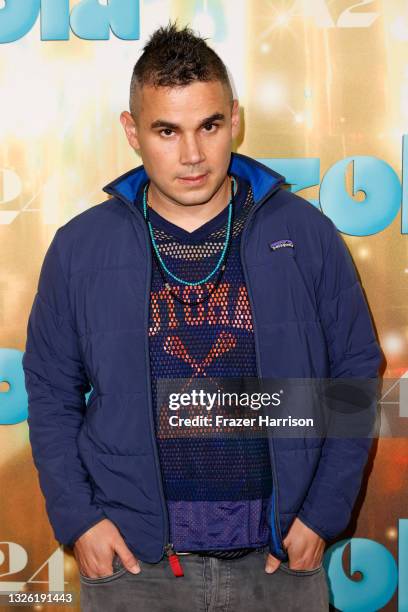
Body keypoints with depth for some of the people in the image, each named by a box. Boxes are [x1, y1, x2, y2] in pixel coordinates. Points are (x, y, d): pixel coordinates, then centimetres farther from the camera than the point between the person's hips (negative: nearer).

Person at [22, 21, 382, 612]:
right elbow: (51, 391, 5)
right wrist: (75, 519, -2)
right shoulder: (80, 247, -3)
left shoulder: (306, 234, -4)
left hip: (279, 558, 1)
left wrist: (325, 513, -1)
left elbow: (355, 370, 2)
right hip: (132, 561, 0)